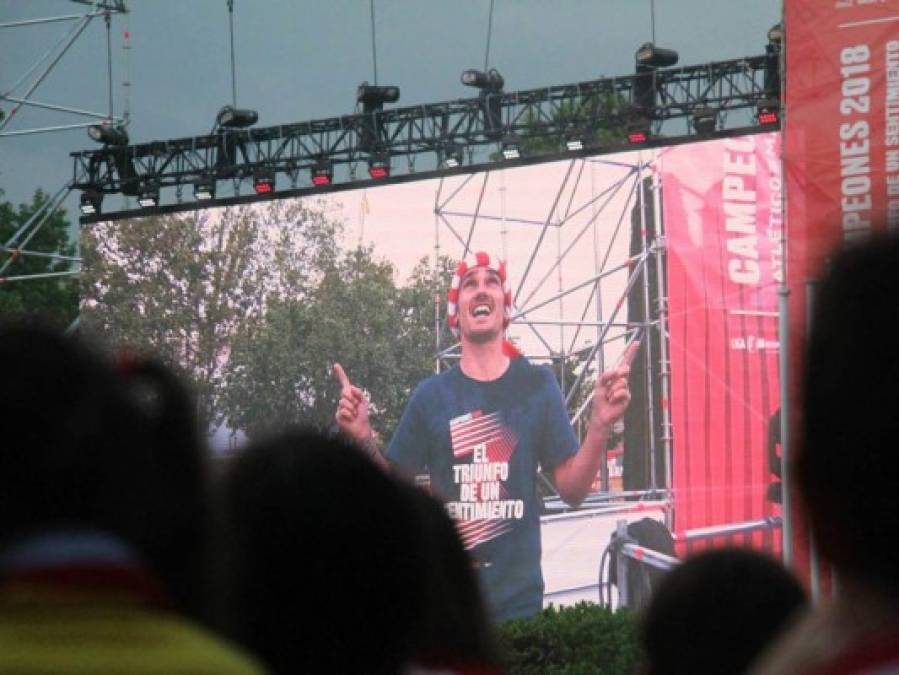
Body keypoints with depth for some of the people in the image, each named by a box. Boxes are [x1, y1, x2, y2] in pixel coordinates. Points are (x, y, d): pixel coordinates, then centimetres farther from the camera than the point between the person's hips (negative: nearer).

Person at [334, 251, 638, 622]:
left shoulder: (537, 385, 2)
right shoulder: (432, 395, 3)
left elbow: (572, 490, 0)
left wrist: (600, 427, -16)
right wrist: (364, 440, -12)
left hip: (518, 595, 0)